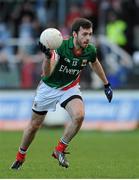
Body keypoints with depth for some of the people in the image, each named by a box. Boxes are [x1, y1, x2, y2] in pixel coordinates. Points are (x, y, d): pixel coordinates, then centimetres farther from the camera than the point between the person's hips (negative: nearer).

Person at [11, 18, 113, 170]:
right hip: (49, 87, -2)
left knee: (79, 115, -27)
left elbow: (95, 63, 10)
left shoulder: (90, 50, -16)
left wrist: (106, 84, 18)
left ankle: (60, 150, -6)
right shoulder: (61, 46, -31)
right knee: (34, 124, 11)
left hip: (70, 88, 2)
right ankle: (20, 156, 36)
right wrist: (48, 56, -60)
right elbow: (46, 73, -41)